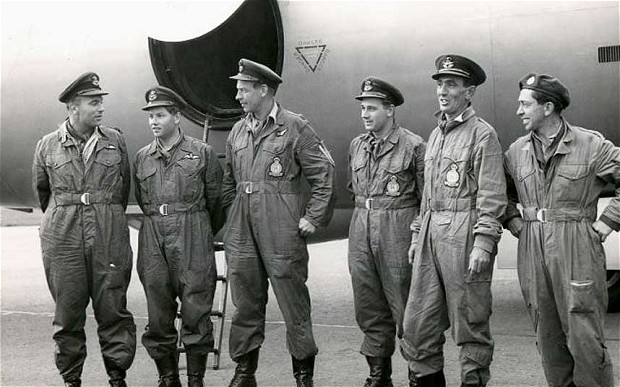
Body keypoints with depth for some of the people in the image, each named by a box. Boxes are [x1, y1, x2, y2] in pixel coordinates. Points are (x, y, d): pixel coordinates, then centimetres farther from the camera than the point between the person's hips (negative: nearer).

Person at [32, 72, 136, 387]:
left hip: (109, 240, 0)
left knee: (113, 311, 2)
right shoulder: (47, 146, 3)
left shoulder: (115, 141, 5)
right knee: (68, 313, 5)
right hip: (62, 241, 0)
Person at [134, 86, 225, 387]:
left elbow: (216, 199, 8)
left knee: (195, 312, -2)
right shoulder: (142, 158, 10)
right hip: (153, 241, 3)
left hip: (193, 239, -3)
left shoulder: (202, 153, 1)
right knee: (158, 315, 4)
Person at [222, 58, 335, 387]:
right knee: (245, 303, 10)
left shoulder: (295, 128, -5)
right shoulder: (237, 132, 13)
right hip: (241, 232, 5)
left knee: (293, 301, 1)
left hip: (283, 231, -5)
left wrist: (313, 217, -8)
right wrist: (232, 215, 14)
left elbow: (324, 173, -5)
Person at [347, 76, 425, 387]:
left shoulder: (413, 146, -7)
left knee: (405, 308, -1)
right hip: (361, 231, 6)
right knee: (369, 311, 11)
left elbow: (427, 198, -5)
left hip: (398, 231, -6)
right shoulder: (357, 145, 11)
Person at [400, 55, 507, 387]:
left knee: (470, 323, 2)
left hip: (464, 235, -7)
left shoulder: (483, 134, -5)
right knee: (417, 321, 6)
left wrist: (483, 244, -18)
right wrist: (417, 235, 18)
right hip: (431, 234, 7)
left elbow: (492, 197, -11)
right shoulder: (435, 134, 18)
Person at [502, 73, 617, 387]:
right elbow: (502, 191, 25)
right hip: (532, 250, 5)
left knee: (585, 337, -5)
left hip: (578, 247, -4)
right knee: (548, 336, 9)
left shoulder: (591, 144, -3)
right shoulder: (517, 150, 11)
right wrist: (513, 221, 11)